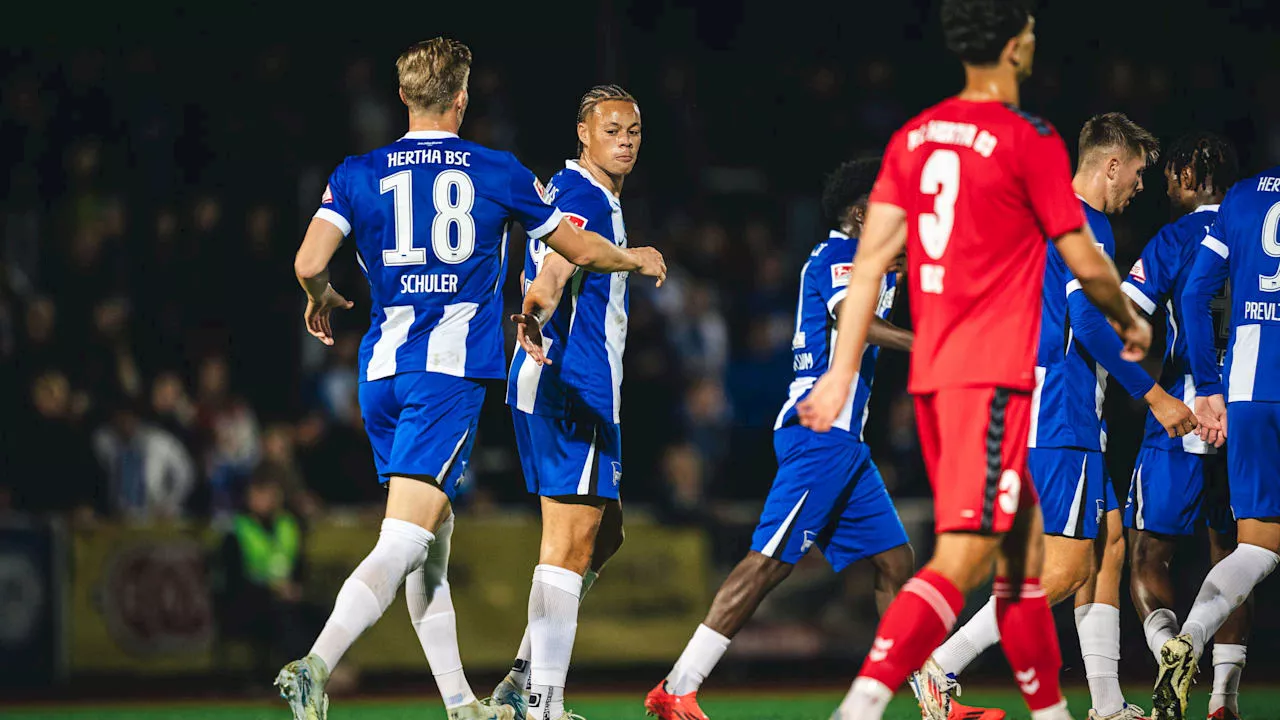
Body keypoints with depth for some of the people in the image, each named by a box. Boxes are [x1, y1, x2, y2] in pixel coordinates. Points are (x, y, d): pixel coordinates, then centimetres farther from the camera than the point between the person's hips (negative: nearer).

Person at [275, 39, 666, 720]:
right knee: (404, 543, -14)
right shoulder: (498, 172, 3)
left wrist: (322, 300, 18)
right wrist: (636, 258, 35)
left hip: (382, 370, 4)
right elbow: (581, 249, 14)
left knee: (433, 540, 16)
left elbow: (309, 263, -5)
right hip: (452, 370, -4)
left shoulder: (358, 174, 6)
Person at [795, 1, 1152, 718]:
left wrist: (843, 369, 7)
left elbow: (871, 256, 6)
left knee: (1024, 543, 18)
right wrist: (1132, 323, 15)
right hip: (994, 375, -8)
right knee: (962, 559, -12)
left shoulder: (914, 138, 9)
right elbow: (1086, 263, -4)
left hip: (931, 371, 8)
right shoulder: (1030, 141, -9)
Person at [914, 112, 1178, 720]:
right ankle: (940, 669, -14)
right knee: (1066, 566, -11)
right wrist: (1155, 396, -18)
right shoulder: (1087, 225, -12)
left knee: (1108, 544, 11)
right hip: (1061, 419, -11)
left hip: (1045, 412, 11)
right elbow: (1089, 321, -22)